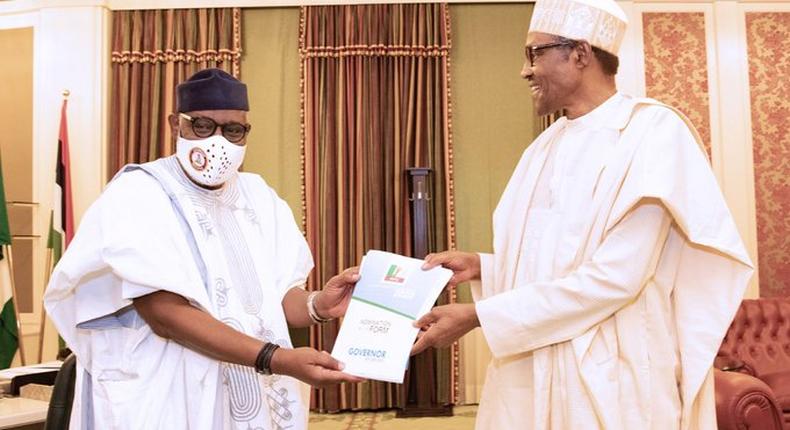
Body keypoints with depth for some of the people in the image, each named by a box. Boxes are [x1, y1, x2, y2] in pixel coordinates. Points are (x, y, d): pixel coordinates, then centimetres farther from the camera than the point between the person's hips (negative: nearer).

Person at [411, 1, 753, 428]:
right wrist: (481, 267, -1)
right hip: (529, 376, 7)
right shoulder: (547, 146, 10)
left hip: (607, 382, -6)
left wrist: (477, 315, -21)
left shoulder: (653, 130, -12)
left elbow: (615, 277, -22)